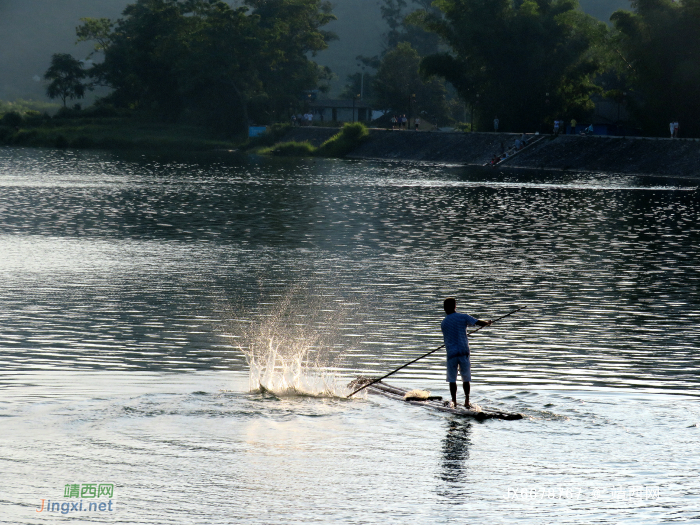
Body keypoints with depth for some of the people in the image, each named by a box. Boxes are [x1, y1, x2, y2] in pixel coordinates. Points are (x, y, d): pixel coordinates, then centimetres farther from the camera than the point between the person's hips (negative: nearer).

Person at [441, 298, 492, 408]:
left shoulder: (443, 323, 4)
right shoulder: (463, 317, -2)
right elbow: (479, 323, -9)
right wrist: (488, 323, 12)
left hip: (451, 353, 0)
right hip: (463, 351, 0)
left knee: (452, 379, 7)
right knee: (466, 378, 9)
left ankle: (454, 402, 3)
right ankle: (467, 400, 3)